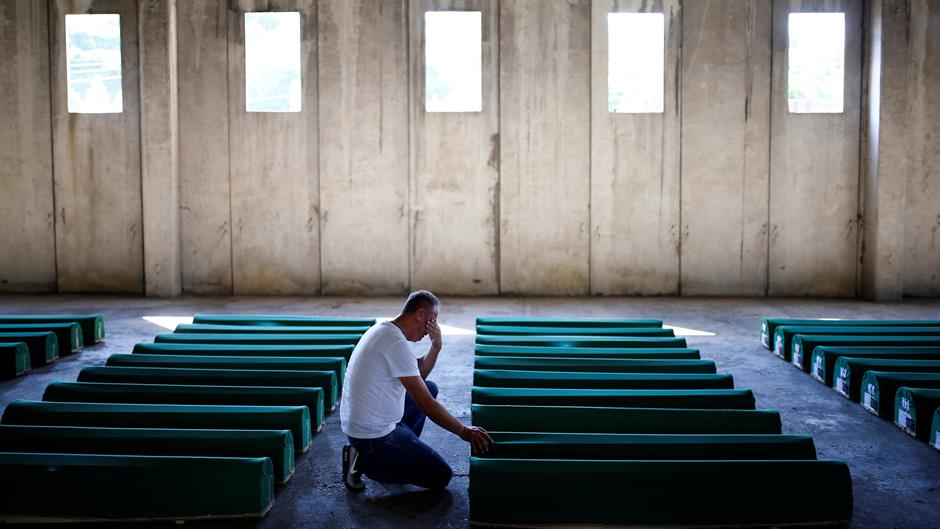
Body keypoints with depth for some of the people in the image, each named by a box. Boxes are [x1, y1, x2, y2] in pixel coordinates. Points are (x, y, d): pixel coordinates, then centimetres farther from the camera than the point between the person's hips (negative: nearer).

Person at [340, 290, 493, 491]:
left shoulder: (384, 330, 8)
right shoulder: (396, 343, -23)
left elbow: (419, 373, 17)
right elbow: (426, 404, -23)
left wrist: (436, 346, 0)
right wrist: (464, 431, -17)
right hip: (373, 435, -10)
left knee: (430, 387, 21)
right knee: (441, 477, -3)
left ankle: (399, 452, 17)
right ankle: (368, 461, -3)